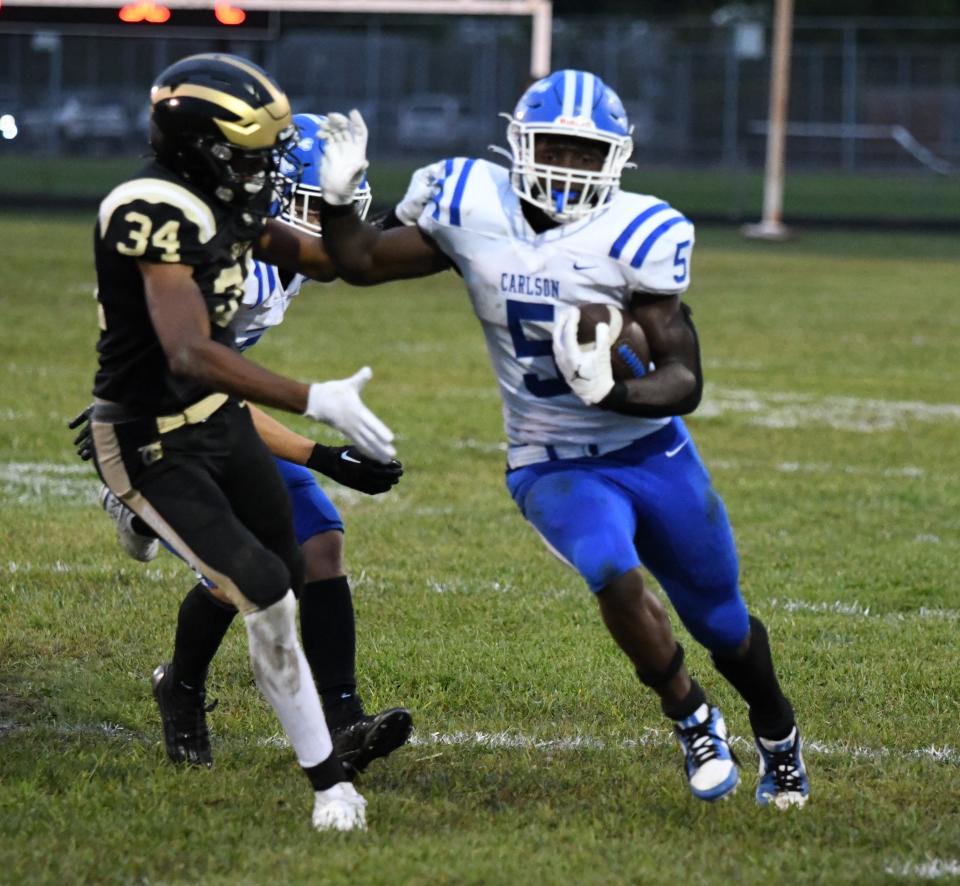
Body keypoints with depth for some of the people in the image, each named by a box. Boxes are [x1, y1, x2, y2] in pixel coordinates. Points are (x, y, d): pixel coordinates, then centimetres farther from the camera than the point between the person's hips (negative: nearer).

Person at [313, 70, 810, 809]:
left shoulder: (636, 238, -16)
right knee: (616, 579, -28)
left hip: (653, 451, 0)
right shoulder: (476, 210, -8)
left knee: (721, 620, 11)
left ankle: (778, 735, 42)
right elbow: (362, 263, 7)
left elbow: (684, 380, -17)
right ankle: (694, 722, -2)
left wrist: (612, 393, -35)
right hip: (554, 468, 0)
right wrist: (339, 198, -8)